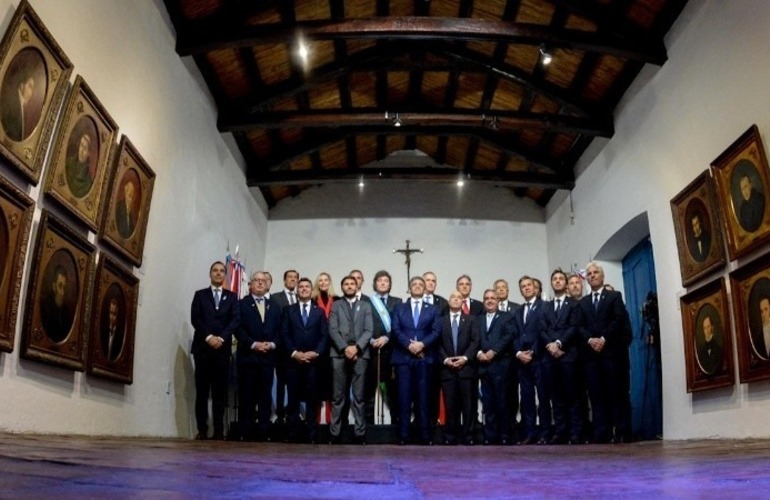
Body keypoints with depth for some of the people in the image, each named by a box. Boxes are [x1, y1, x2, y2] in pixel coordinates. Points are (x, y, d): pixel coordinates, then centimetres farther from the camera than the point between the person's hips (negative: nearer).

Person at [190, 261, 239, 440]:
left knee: (220, 391, -1)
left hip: (223, 348, 0)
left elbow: (235, 320, 2)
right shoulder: (200, 295, 13)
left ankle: (219, 430, 1)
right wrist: (208, 337, -12)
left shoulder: (232, 297, 14)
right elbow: (195, 319, 1)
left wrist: (221, 338, -12)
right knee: (202, 390, 0)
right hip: (202, 347, 0)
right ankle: (202, 430, 2)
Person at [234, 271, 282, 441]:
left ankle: (263, 432, 7)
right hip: (247, 356, -3)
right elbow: (238, 329, -5)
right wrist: (254, 344, -15)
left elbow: (279, 330, 10)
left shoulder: (273, 307, 16)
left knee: (265, 395, 3)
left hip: (268, 357, 3)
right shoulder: (241, 304, 5)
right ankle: (246, 433, 6)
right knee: (247, 396, 1)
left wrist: (272, 344, -8)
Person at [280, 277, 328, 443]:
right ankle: (293, 435, 6)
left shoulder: (319, 311, 13)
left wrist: (315, 353, -11)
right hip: (293, 361, 0)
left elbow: (325, 336, 4)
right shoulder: (288, 310, 11)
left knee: (312, 399, 2)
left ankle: (311, 435, 5)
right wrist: (294, 353, -11)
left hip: (313, 361, 0)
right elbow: (284, 334, 2)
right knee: (293, 399, 1)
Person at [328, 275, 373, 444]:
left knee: (358, 396, 2)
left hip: (360, 354, 0)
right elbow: (333, 330, 1)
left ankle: (360, 432, 5)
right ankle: (335, 433, 5)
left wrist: (357, 347, -11)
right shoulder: (335, 305, 12)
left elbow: (368, 330, 4)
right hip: (339, 354, 0)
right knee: (338, 396, 1)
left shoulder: (365, 306, 14)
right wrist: (345, 348, -12)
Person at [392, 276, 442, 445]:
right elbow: (395, 330, 1)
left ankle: (425, 436, 4)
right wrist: (409, 344, -13)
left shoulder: (433, 309, 14)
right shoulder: (399, 308, 14)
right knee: (404, 397, -1)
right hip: (403, 357, 0)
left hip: (425, 358, 0)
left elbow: (437, 331, 1)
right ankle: (403, 436, 2)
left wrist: (422, 344, -14)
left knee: (424, 397, 1)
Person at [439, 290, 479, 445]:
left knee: (467, 404, 0)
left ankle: (467, 437, 7)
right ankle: (450, 437, 8)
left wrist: (465, 358, -11)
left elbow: (475, 341, 2)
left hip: (466, 367, 0)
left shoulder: (470, 320, 12)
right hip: (447, 368, 0)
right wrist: (445, 359, -9)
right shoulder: (441, 321, 12)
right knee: (450, 405, 2)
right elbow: (438, 343, 5)